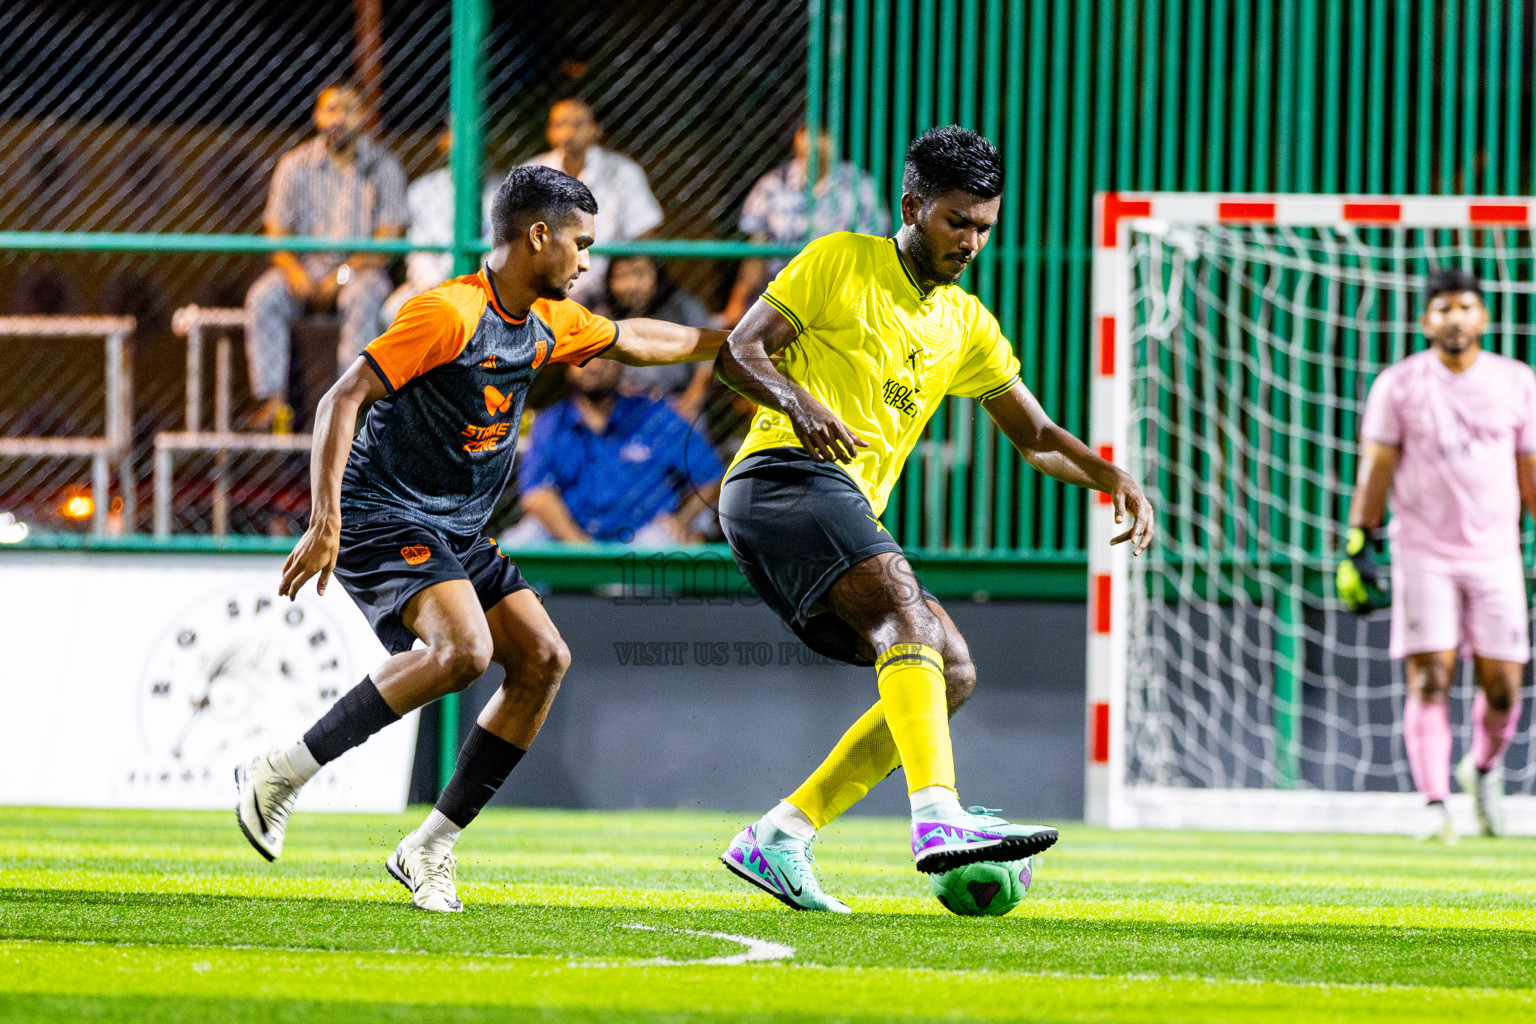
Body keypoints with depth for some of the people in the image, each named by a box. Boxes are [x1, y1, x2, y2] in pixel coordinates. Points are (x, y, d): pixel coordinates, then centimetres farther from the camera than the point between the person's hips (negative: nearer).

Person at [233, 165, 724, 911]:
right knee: (464, 650, -29)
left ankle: (429, 849, 2)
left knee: (543, 660, -3)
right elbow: (342, 399, -21)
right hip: (383, 515, -9)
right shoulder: (448, 313, -18)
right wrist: (325, 522, -28)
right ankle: (280, 775, -21)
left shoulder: (549, 324, 10)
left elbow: (627, 340, 33)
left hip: (455, 535, 9)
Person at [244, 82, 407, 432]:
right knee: (262, 298, -29)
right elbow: (276, 233, 3)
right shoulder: (295, 165, 4)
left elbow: (387, 241, -5)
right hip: (305, 263, 2)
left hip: (361, 268, -2)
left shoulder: (384, 168, 0)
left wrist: (343, 274, -18)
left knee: (362, 299, -37)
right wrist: (295, 271, -18)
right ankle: (272, 399, -31)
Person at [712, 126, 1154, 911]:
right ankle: (939, 817, -49)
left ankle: (776, 839, -5)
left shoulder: (965, 325, 23)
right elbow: (738, 351, -2)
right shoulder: (841, 262, 4)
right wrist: (797, 402, -23)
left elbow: (1035, 436, 25)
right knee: (906, 603, -29)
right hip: (788, 474, -8)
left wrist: (1112, 479, 6)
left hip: (849, 511, 8)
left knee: (950, 673, -2)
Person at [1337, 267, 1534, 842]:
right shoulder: (1399, 385, 2)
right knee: (1429, 680, -11)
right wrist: (1358, 547, -5)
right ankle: (1435, 807, -12)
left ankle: (1484, 767, 29)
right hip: (1423, 552, -2)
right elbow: (1375, 469, 2)